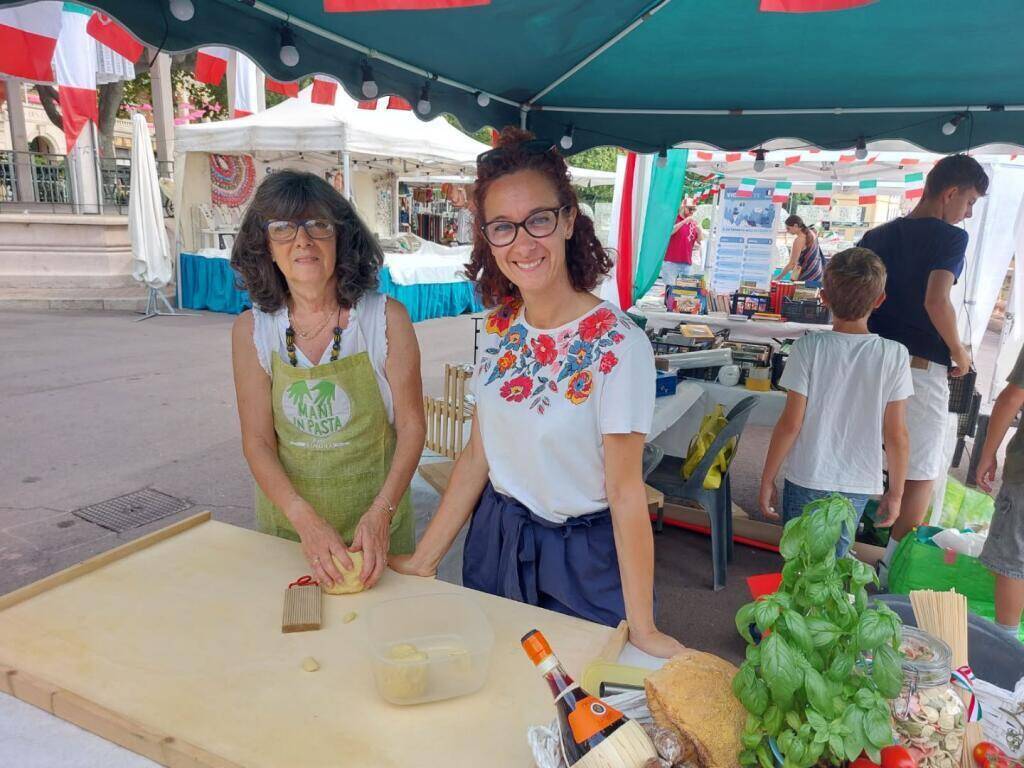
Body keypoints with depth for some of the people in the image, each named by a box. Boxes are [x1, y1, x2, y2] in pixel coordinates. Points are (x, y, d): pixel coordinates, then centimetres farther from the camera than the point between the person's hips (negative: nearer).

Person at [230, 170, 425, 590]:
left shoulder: (386, 317, -13)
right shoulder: (252, 330, -7)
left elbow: (411, 426, -10)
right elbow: (257, 441, -8)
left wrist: (381, 512, -21)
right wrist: (306, 520, -21)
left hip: (376, 521, -1)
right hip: (287, 520, 1)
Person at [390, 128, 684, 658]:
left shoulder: (618, 345, -23)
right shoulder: (500, 327, -5)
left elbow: (626, 492, -20)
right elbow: (478, 455, 0)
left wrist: (643, 629, -16)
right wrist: (423, 560, 1)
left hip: (580, 557, -5)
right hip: (495, 541, 6)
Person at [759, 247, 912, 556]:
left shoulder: (809, 347, -13)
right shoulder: (894, 355, -8)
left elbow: (790, 423, -12)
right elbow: (896, 433, -4)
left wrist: (767, 480, -1)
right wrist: (895, 492, 9)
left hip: (807, 479, -2)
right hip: (858, 484, 2)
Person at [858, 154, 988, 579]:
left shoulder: (876, 236, 11)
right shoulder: (950, 237, -8)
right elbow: (936, 301, -22)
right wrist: (959, 353, -8)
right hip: (921, 369, -6)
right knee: (921, 476, 7)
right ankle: (893, 569, 10)